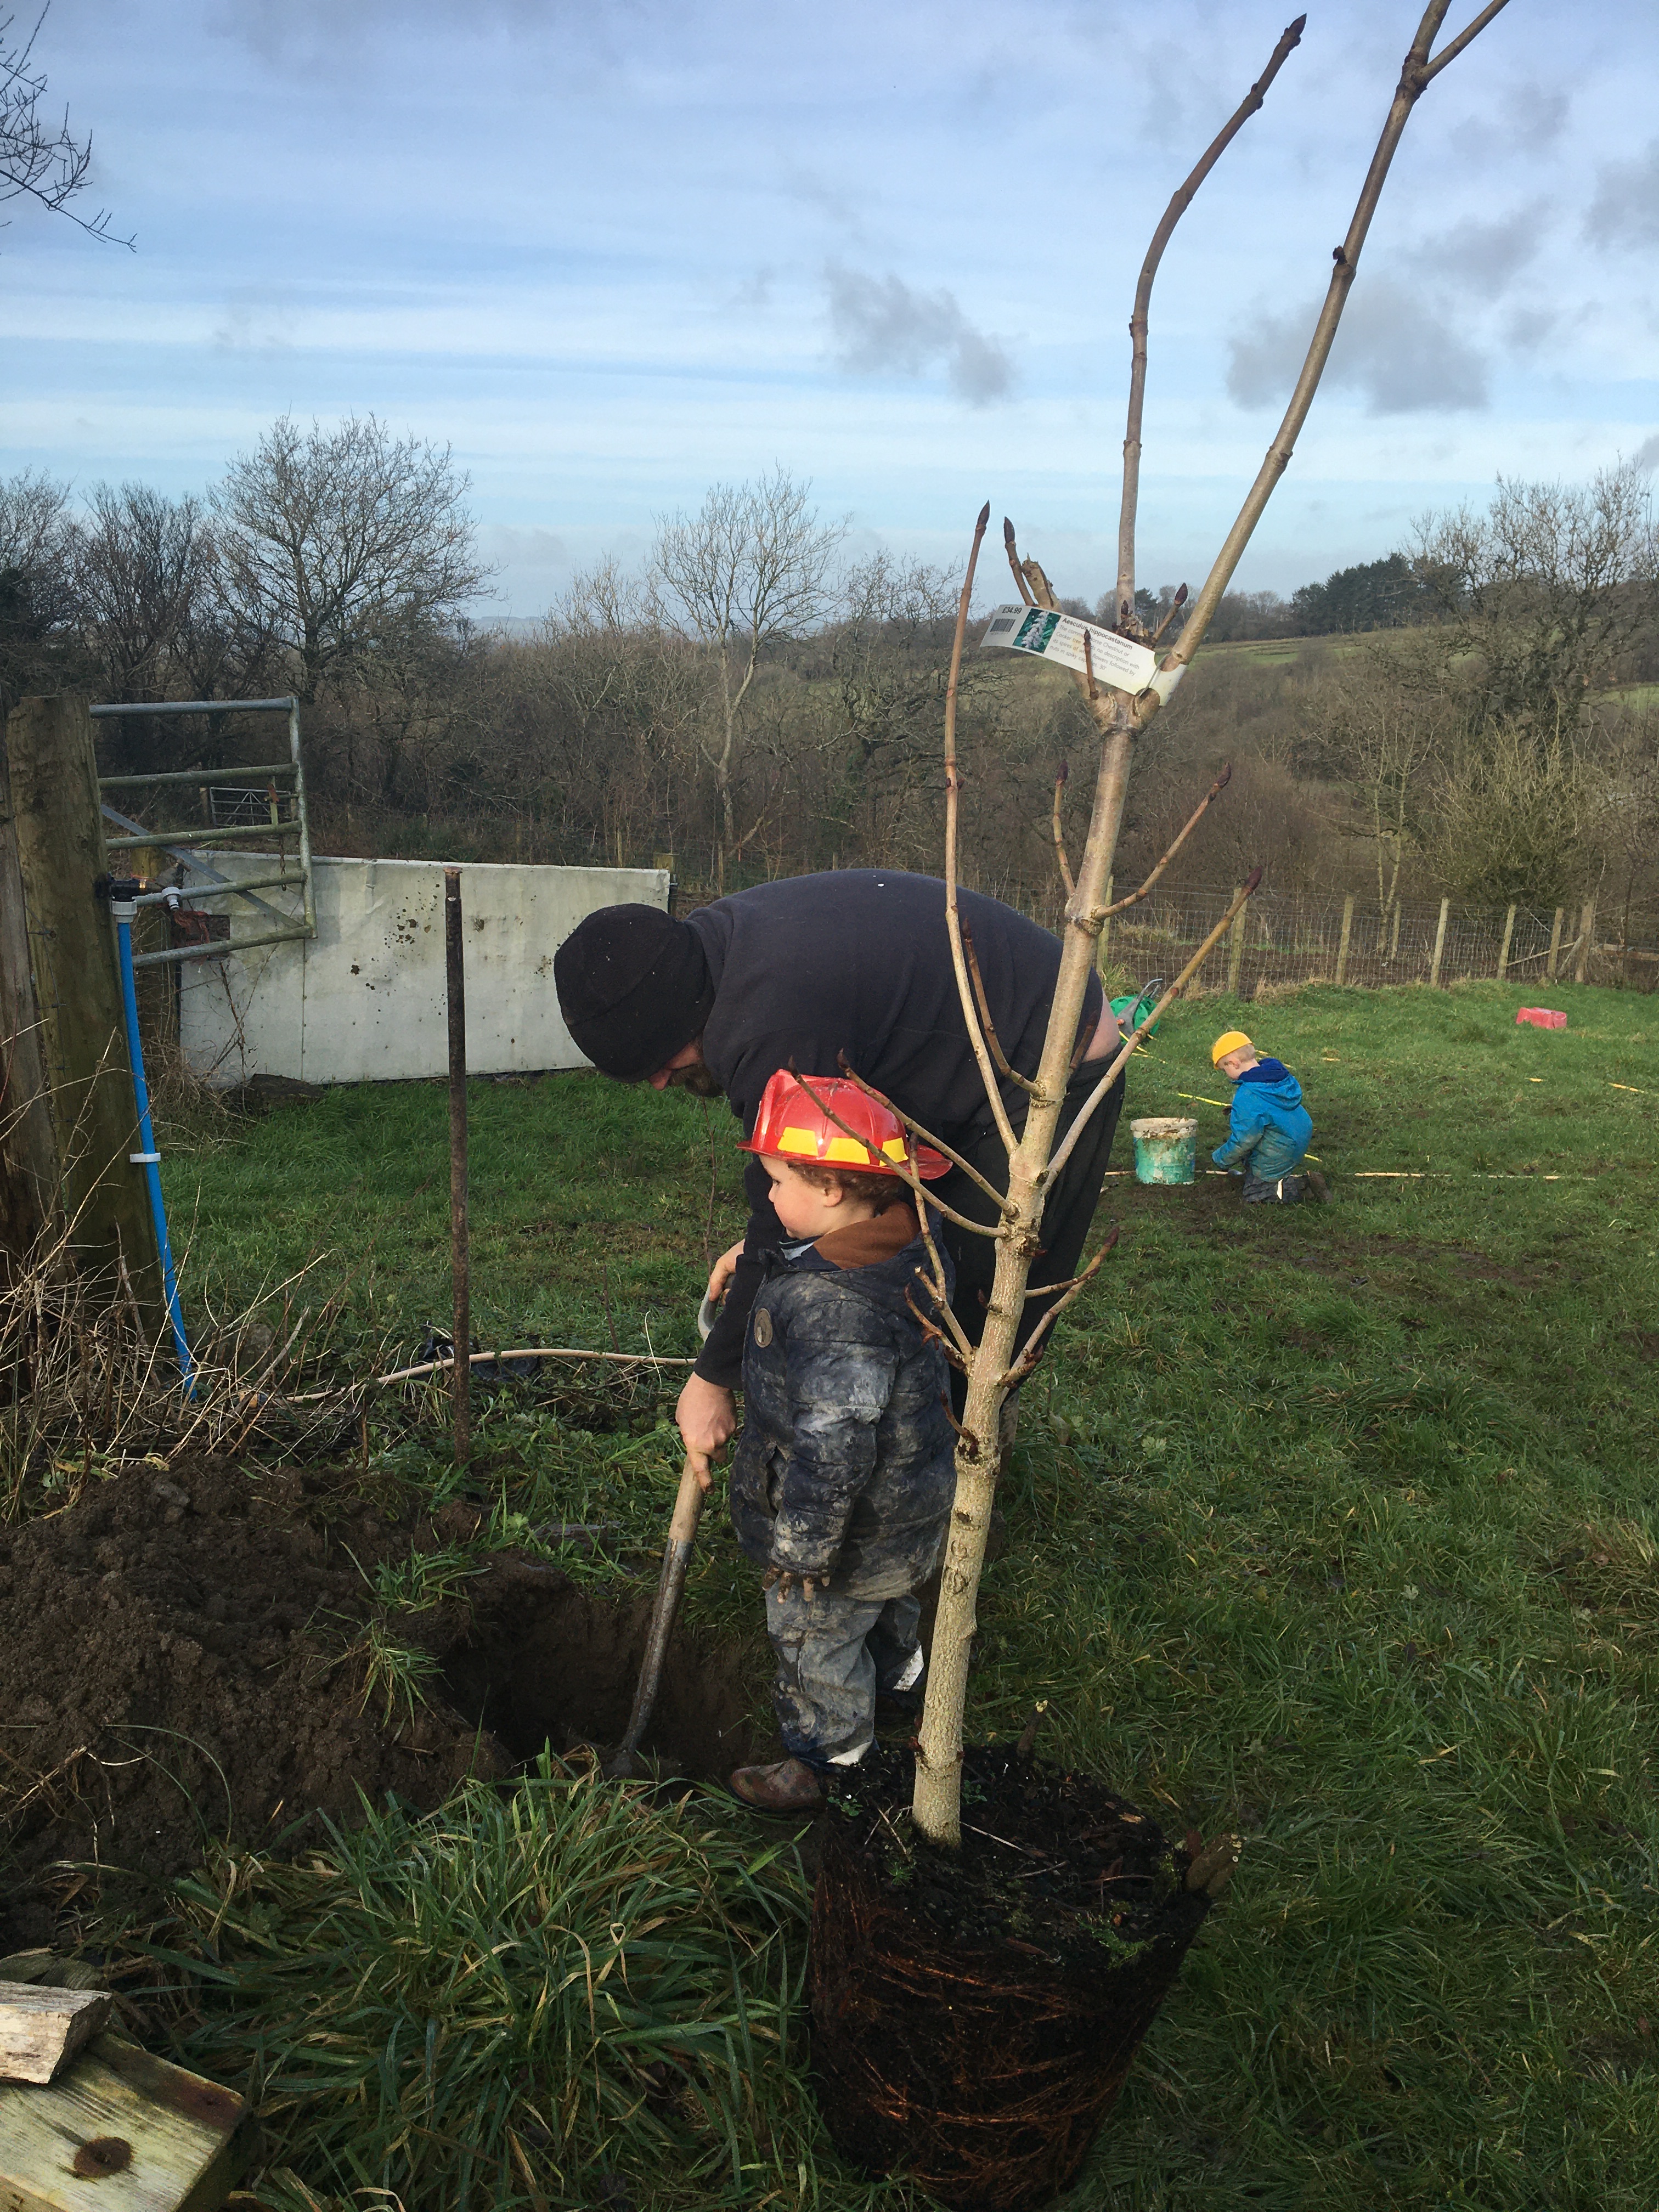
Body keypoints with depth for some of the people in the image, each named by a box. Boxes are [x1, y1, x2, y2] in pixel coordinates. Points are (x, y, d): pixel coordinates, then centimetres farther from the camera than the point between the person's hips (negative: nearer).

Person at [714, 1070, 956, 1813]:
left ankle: (829, 1758, 38)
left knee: (815, 1633, 16)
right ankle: (895, 1671, 63)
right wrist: (755, 1254, 16)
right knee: (884, 1604, 36)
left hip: (856, 1523, -9)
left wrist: (802, 1551, -24)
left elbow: (833, 1447, -35)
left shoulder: (837, 1308, -40)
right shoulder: (911, 1242, -10)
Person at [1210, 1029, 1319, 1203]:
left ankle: (1296, 1188, -8)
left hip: (1275, 1160, -10)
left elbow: (1244, 1140, -25)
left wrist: (1221, 1158, -8)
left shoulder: (1247, 1097, -30)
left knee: (1253, 1197, 4)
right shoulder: (1280, 1073, -4)